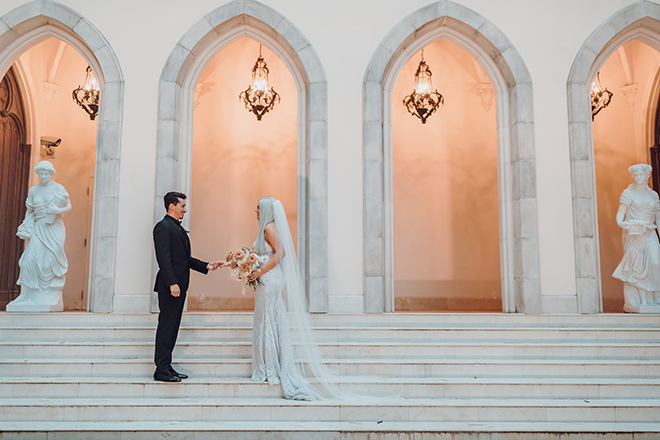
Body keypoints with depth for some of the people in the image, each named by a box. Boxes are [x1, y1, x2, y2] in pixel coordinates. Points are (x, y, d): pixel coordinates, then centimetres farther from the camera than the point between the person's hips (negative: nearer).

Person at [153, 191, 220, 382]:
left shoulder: (179, 228, 20)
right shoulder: (163, 227, -10)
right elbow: (164, 258, -18)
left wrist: (205, 266, 14)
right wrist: (172, 283, -25)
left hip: (179, 286, 10)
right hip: (170, 286, -10)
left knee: (172, 327, 11)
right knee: (166, 326, -6)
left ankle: (167, 366, 17)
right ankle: (161, 370, -1)